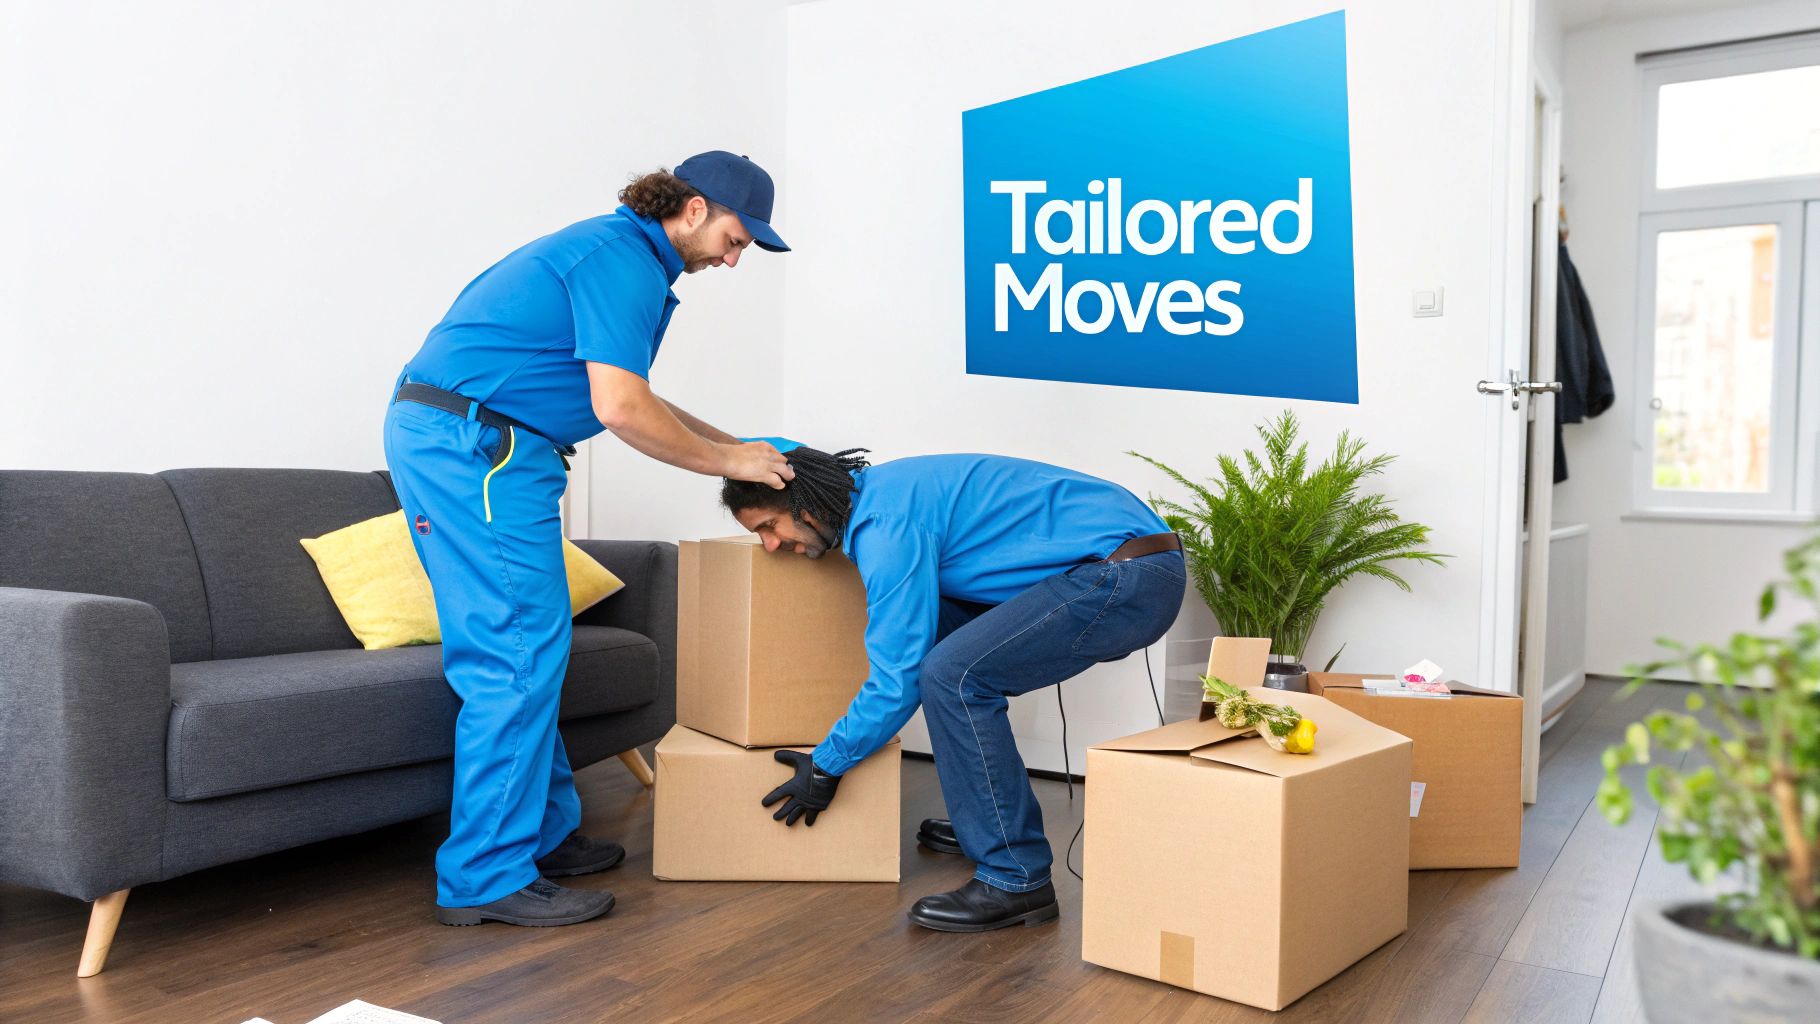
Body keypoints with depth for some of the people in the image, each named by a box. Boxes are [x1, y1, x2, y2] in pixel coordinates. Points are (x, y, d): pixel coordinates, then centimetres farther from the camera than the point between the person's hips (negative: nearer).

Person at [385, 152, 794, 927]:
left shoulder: (622, 254, 21)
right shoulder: (622, 257, -11)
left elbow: (631, 400, 24)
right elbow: (620, 409, -19)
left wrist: (740, 446, 19)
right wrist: (729, 462, -7)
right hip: (474, 445, -11)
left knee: (510, 650, 13)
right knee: (517, 653, -9)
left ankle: (541, 833, 23)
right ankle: (489, 877, -1)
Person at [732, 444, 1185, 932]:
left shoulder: (887, 526, -16)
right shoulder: (872, 490, 11)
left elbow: (899, 678, -14)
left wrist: (825, 767, -3)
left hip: (1128, 576, -10)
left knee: (953, 674, -19)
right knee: (937, 629, 18)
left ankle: (1016, 882, -9)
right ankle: (988, 820, 25)